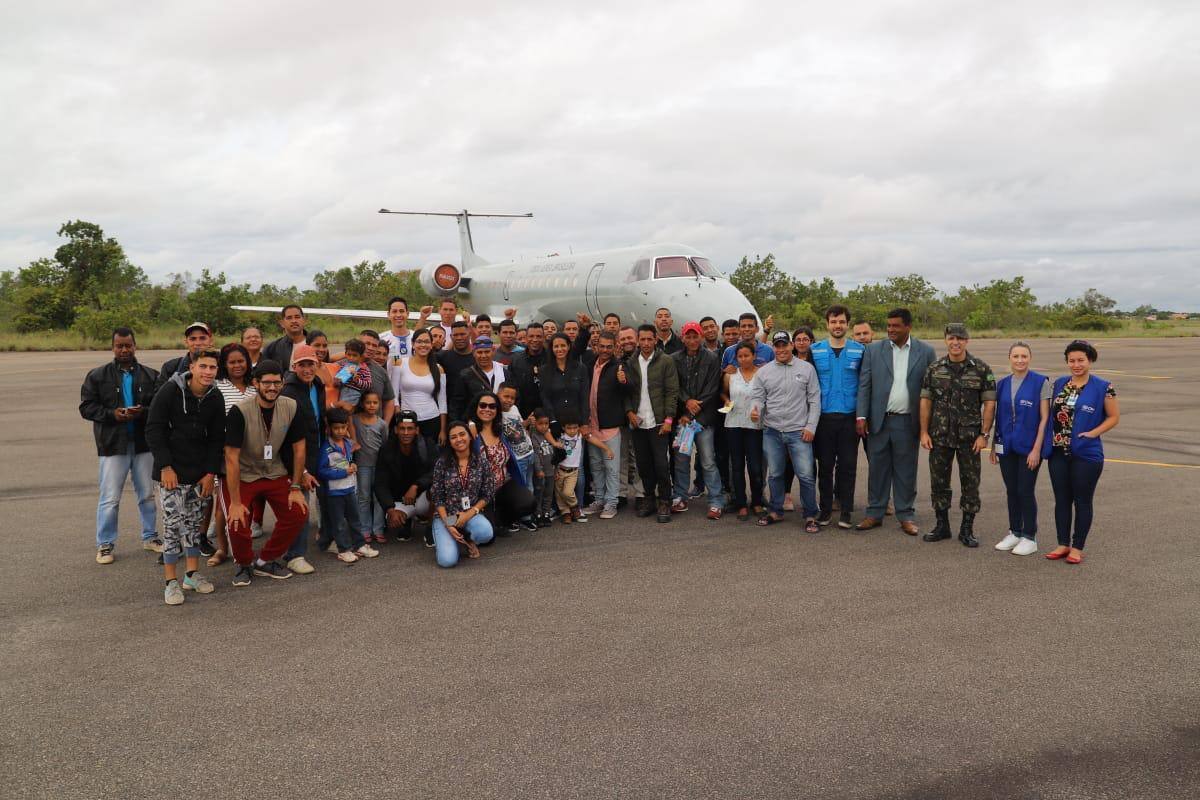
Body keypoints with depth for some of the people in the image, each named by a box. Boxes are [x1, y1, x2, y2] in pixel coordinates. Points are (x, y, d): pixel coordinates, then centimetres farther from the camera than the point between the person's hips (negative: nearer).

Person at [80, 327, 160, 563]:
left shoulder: (151, 376, 5)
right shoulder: (97, 376, 2)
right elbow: (86, 407, -1)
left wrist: (143, 411, -18)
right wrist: (112, 414, -17)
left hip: (144, 443, 2)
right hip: (113, 446, -2)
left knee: (147, 494, 13)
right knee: (110, 498, 1)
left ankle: (150, 537, 27)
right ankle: (105, 544, 13)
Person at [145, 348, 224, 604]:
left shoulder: (215, 399, 2)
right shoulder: (170, 391, -11)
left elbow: (217, 438, 7)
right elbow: (154, 430, -10)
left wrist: (211, 472, 0)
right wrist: (165, 466, -15)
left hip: (200, 473, 5)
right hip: (171, 471, -5)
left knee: (195, 521, 10)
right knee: (173, 523, -7)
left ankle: (192, 573, 22)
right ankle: (171, 582, 1)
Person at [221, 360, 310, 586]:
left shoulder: (291, 407, -12)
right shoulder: (240, 411, -24)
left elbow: (299, 448, -1)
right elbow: (232, 458, -23)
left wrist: (295, 488, -3)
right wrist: (235, 503, -23)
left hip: (274, 473, 4)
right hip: (241, 476, -4)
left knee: (298, 513, -11)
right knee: (238, 524, -21)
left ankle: (265, 561, 12)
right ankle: (244, 564, 13)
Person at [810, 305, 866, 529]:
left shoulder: (859, 351, 4)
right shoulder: (815, 350, 5)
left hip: (849, 416, 0)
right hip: (824, 416, 0)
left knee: (848, 466, 2)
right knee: (825, 466, 5)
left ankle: (845, 512, 11)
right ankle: (825, 510, 15)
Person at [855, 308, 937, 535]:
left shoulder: (925, 352, 1)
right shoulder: (873, 350, 3)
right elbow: (864, 385, 2)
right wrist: (861, 416, -6)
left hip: (908, 422, -1)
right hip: (879, 421, 1)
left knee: (906, 471, 8)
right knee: (877, 468, 8)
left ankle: (906, 515, 19)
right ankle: (875, 513, 18)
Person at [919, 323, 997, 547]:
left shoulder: (981, 369, -1)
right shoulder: (934, 368, 5)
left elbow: (989, 403, -2)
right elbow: (925, 401, 6)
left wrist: (984, 434, -8)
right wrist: (924, 432, 0)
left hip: (969, 438, -2)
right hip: (939, 437, 2)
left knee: (970, 483, 4)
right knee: (938, 482, 8)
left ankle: (967, 529, 15)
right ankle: (942, 526, 21)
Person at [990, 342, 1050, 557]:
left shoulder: (1041, 383, -6)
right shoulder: (1001, 384, 6)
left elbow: (1044, 418, -8)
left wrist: (1037, 449, -13)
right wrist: (993, 446, 12)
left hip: (1029, 447, -4)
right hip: (1006, 446, 4)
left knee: (1025, 491, 0)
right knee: (1011, 490, 11)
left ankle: (1029, 537, 12)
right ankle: (1014, 532, 23)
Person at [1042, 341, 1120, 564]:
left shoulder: (1103, 387, -4)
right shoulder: (1059, 384, 8)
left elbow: (1114, 417, 0)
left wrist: (1093, 433, -13)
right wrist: (1046, 441, 5)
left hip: (1086, 454, -4)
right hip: (1058, 452, 4)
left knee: (1082, 501, 5)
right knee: (1061, 499, 10)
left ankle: (1077, 548, 15)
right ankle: (1063, 544, 21)